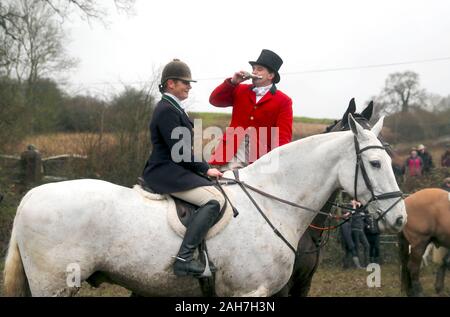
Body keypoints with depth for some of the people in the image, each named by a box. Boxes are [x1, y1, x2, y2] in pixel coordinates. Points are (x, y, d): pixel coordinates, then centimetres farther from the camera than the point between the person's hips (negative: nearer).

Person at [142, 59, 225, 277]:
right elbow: (179, 151, -19)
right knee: (215, 199, -24)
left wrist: (202, 167, 12)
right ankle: (184, 259, -31)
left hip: (171, 170, 11)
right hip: (167, 172, -11)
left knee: (214, 195, 19)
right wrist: (205, 169, -11)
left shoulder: (173, 108, 18)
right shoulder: (167, 110, -14)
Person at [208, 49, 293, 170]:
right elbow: (215, 100, 13)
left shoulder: (283, 101, 3)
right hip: (232, 153, 3)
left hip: (260, 157, -3)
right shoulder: (240, 91, 16)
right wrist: (233, 82, 1)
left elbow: (284, 136, -4)